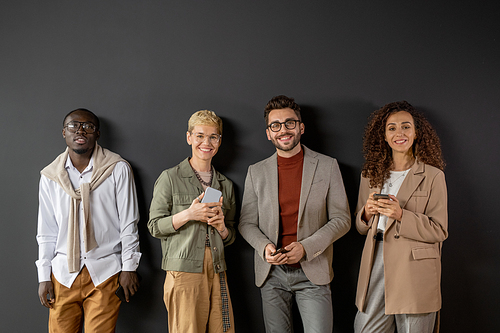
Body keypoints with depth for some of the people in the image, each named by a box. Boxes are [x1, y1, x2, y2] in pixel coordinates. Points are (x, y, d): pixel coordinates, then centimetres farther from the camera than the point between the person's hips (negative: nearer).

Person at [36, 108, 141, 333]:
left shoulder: (118, 169, -1)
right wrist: (44, 277, 8)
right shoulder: (50, 176, 7)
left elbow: (129, 223, 0)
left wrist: (129, 267, -3)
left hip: (105, 272, -2)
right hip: (63, 272, 3)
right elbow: (46, 232, 11)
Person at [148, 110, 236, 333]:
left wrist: (222, 227, -2)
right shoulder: (170, 178, 3)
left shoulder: (225, 185, 17)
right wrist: (188, 215, -13)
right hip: (184, 270, -4)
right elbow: (154, 226, 0)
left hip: (217, 270, 4)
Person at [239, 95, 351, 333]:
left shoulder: (327, 166, 1)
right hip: (271, 273, 2)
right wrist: (264, 247, -12)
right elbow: (246, 223, 8)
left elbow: (341, 219, -1)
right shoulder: (256, 172, 6)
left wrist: (306, 247, -14)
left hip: (312, 272, -2)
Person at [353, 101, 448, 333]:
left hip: (414, 272, -3)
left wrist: (401, 215, -17)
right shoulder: (371, 174, 12)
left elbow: (439, 231, -4)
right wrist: (367, 212, -6)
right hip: (375, 268, 3)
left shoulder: (432, 176, -1)